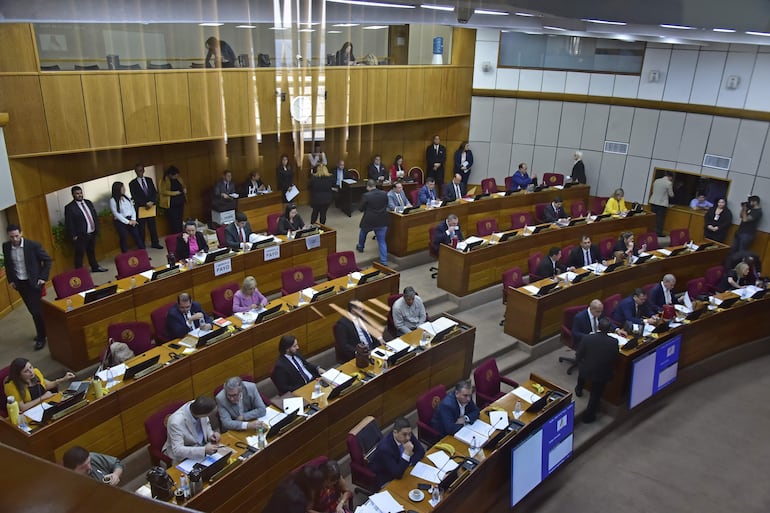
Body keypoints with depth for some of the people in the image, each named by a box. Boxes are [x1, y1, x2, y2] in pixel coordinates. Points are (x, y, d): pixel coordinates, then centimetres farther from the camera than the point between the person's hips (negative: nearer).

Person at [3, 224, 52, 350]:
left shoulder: (33, 245, -17)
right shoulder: (6, 247, -4)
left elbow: (47, 260, -8)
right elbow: (7, 264, 12)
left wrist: (43, 277, -11)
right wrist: (10, 280, 7)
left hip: (34, 282, -4)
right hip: (19, 283, 4)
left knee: (36, 309, -4)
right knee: (32, 309, 14)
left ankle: (41, 337, 10)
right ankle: (42, 331, 31)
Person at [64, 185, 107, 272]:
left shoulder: (88, 202, 9)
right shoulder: (69, 207, -10)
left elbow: (95, 216, 15)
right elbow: (68, 223, -11)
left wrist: (97, 228, 10)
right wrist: (74, 235, -12)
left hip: (92, 233, 6)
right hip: (81, 236, -6)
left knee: (91, 251, 20)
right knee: (79, 254, 1)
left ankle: (95, 267, 32)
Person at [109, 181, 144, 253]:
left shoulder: (126, 197, 5)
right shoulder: (113, 200, -13)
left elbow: (132, 207, 6)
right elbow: (116, 214, -15)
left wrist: (133, 219, -7)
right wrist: (128, 222, -15)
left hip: (130, 219, 5)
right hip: (120, 222, -5)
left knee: (137, 236, 6)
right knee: (123, 238, 6)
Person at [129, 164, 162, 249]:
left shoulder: (149, 180, 9)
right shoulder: (132, 183, -3)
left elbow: (155, 192, 5)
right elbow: (135, 197, -9)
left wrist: (152, 202, -11)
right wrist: (145, 204, -17)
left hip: (151, 207, 4)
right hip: (140, 208, -3)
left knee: (153, 226, 11)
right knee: (141, 228, 2)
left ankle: (155, 243, 22)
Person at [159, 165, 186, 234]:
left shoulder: (178, 178, 9)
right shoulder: (164, 180, -9)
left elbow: (183, 186, 25)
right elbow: (163, 192, -17)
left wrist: (184, 189, 2)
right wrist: (175, 193, -20)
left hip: (180, 203, 6)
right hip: (171, 205, -6)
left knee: (180, 221, 11)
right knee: (174, 223, -8)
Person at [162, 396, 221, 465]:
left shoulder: (197, 406, -16)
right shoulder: (176, 422, -33)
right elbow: (177, 450, -33)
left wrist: (211, 434, -14)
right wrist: (204, 450, -40)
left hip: (203, 445, 6)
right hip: (185, 456, -6)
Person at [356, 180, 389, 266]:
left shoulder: (366, 196, -16)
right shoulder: (384, 194, -5)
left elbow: (361, 209, -7)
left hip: (369, 221, -2)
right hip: (382, 222, 2)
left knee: (363, 232, 30)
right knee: (382, 241, 7)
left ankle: (360, 247, 52)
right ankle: (384, 261, 1)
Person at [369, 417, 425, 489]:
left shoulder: (408, 435, -18)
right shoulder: (385, 448, -36)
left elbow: (421, 451, -5)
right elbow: (397, 474, -34)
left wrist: (409, 463, -20)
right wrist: (407, 453, -43)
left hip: (398, 467, 6)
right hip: (384, 479, -6)